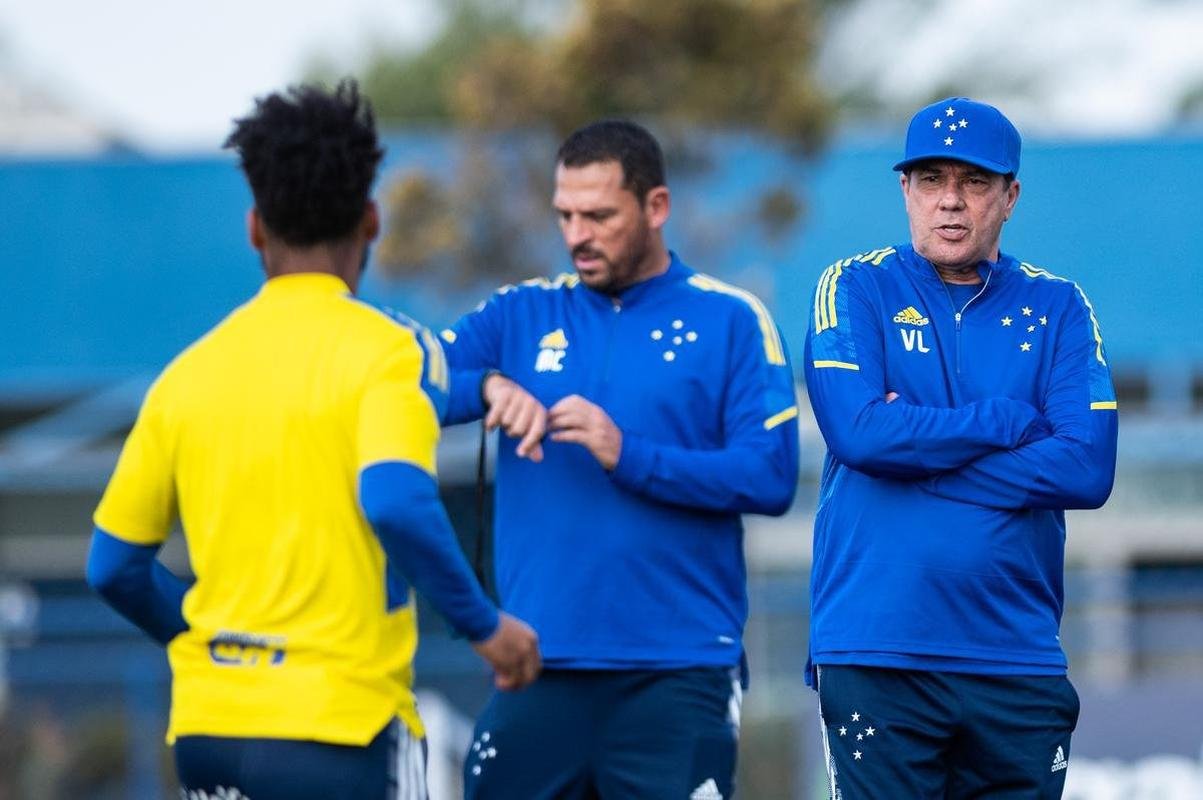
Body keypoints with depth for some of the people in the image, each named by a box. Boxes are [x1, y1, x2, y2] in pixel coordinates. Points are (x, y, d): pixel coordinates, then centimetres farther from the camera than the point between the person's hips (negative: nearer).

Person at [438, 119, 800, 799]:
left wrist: (629, 456, -17)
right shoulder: (522, 315, 12)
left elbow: (771, 476, -7)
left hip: (678, 670, -3)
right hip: (541, 665, 3)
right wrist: (488, 387, -19)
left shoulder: (730, 321, 3)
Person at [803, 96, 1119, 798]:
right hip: (878, 654, -2)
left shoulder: (1057, 309, 10)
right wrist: (1011, 423, -5)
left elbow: (1089, 470, -4)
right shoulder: (857, 290, 5)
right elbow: (858, 430, -12)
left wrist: (918, 453, -8)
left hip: (1020, 655, 2)